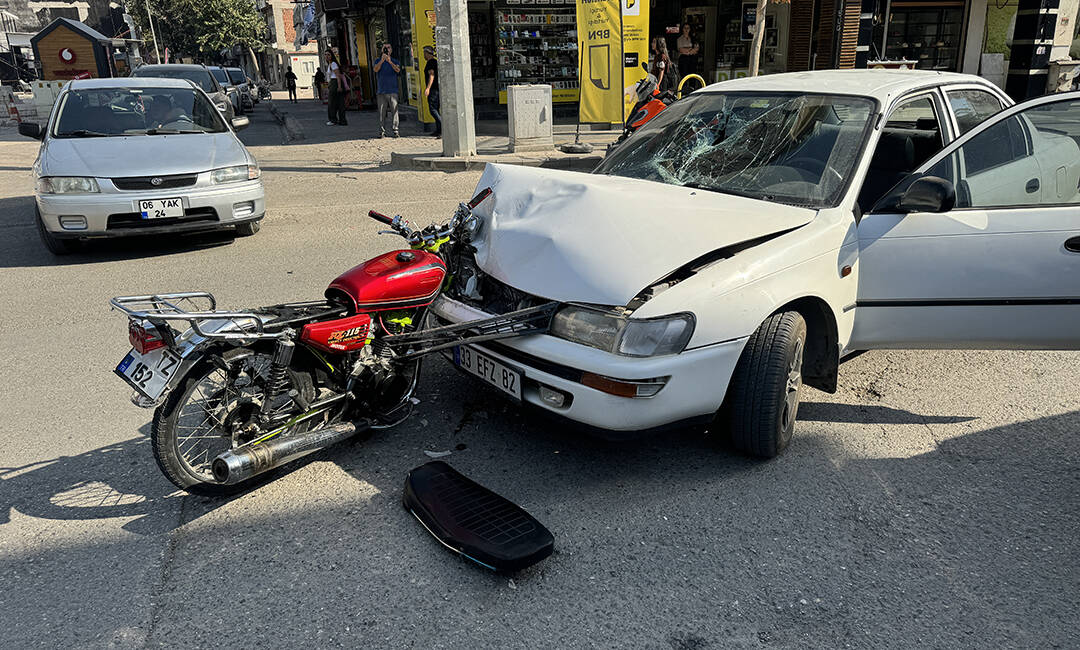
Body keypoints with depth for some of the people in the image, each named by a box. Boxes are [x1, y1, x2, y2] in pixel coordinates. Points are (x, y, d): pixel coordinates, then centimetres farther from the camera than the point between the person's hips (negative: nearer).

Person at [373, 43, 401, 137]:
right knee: (382, 112, 0)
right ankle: (382, 131, 4)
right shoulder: (378, 61, 10)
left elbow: (398, 70, -11)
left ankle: (395, 130, 1)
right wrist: (382, 60, -26)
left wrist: (390, 62, -30)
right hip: (381, 91, 0)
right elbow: (376, 69, -9)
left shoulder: (395, 61, 9)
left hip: (393, 90, 0)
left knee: (394, 111, -4)